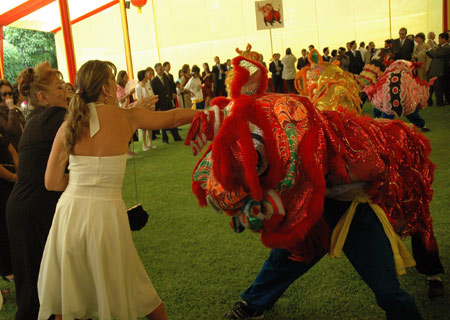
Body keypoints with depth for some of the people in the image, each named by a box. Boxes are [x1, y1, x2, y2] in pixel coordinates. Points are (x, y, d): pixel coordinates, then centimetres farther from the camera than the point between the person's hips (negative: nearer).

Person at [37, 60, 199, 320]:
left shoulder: (69, 126, 4)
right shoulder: (127, 117, -1)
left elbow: (52, 182, 5)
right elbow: (172, 118, 13)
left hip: (70, 212, 3)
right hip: (106, 213, -2)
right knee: (137, 295, 14)